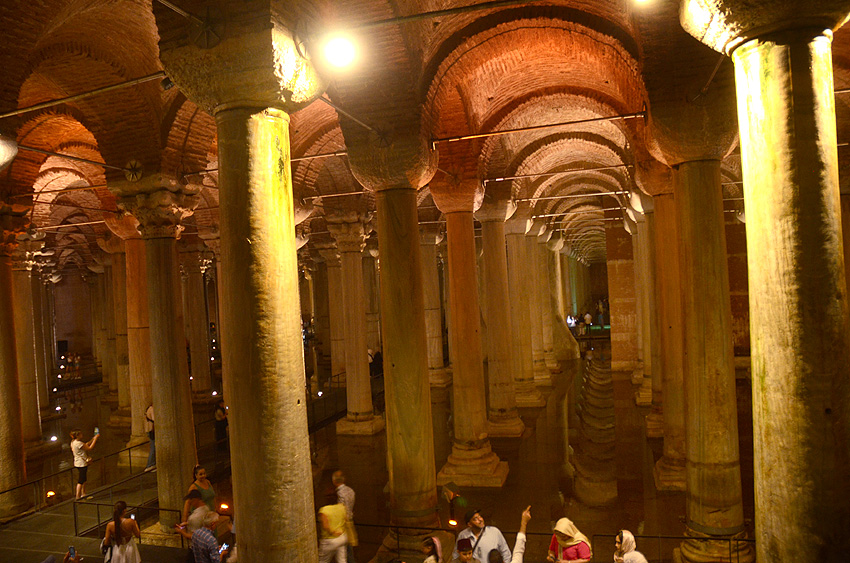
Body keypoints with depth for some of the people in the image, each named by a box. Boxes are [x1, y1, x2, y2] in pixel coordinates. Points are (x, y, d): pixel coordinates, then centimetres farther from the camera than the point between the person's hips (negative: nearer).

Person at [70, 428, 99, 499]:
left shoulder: (73, 442, 8)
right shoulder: (78, 443, -23)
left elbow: (86, 445, 14)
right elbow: (89, 448, -18)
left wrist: (93, 439, 10)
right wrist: (95, 439, -12)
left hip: (78, 463, 10)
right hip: (81, 464, -10)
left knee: (84, 479, 19)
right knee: (80, 481, -3)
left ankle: (83, 494, 28)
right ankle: (78, 496, 1)